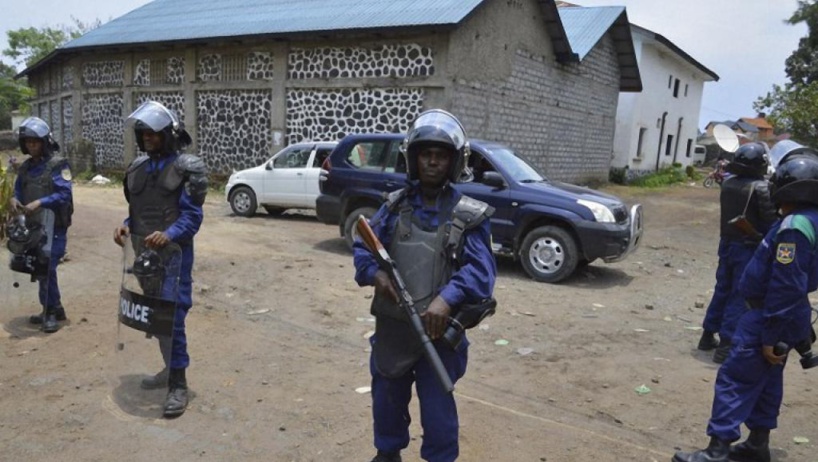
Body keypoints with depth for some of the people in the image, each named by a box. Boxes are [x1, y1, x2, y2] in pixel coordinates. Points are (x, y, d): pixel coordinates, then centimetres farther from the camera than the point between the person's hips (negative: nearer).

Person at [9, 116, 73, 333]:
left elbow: (64, 194, -16)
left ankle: (51, 312, 5)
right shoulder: (24, 167, 13)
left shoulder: (58, 165, -8)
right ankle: (54, 309, 25)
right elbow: (18, 190, 15)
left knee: (46, 269, -7)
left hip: (54, 227, -7)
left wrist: (39, 202, -26)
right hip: (33, 227, 7)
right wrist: (14, 199, -8)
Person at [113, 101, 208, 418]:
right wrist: (126, 227, -1)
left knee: (173, 317, -6)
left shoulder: (187, 168, -7)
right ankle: (170, 368, 32)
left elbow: (192, 214, -12)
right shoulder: (137, 168, 13)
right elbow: (135, 209, 19)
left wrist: (169, 234, -28)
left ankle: (178, 384, 3)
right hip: (145, 252, 7)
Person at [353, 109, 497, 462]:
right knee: (387, 399, 21)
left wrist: (447, 298, -34)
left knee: (437, 409, 6)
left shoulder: (469, 215, -7)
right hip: (391, 325, 4)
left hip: (439, 330, -3)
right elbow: (363, 247, 2)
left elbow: (480, 270, -17)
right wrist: (375, 273, -19)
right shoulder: (395, 205, 3)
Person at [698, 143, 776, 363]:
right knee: (739, 296, -1)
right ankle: (725, 345, 1)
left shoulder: (728, 183, 3)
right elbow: (771, 220, -14)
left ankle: (708, 335, 26)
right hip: (749, 248, -7)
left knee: (722, 290, 17)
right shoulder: (761, 187, -17)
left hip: (727, 243, 7)